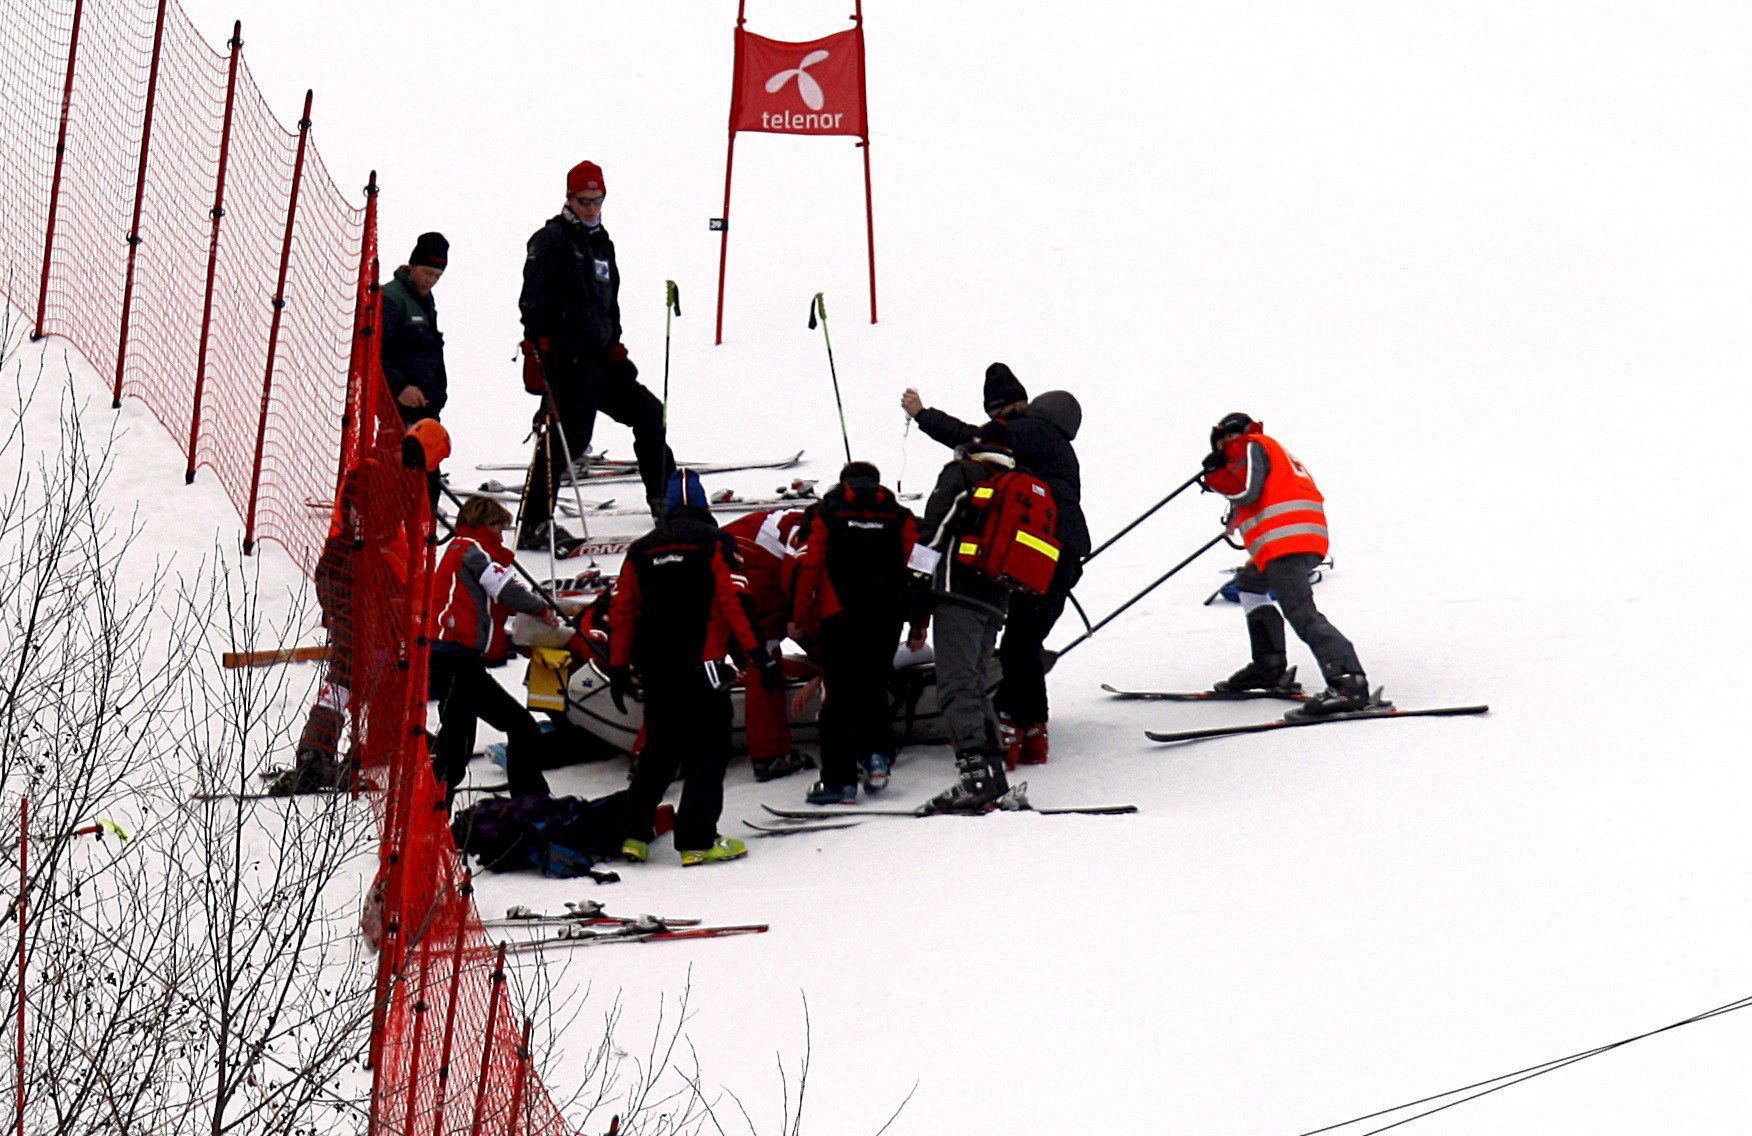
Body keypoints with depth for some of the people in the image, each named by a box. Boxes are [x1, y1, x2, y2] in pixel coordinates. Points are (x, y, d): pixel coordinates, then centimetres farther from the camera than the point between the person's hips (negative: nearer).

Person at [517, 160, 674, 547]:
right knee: (564, 438, -15)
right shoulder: (551, 240, -4)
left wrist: (615, 345, 22)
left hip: (600, 357, 9)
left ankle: (664, 500, 25)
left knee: (649, 414, 13)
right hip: (565, 359, -9)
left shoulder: (601, 243, 21)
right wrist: (537, 348, -20)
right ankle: (532, 525, -14)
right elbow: (534, 300, -12)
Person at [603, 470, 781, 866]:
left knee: (659, 752, 17)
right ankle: (696, 841, -5)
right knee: (708, 753, 0)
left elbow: (623, 612, 8)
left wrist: (618, 668, 13)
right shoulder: (713, 545, -4)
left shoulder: (641, 552, 9)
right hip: (704, 667, -5)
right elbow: (731, 605, -11)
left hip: (656, 671, 5)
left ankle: (633, 831, 10)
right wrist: (760, 655, -9)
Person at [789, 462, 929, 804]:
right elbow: (915, 569, 6)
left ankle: (838, 779, -3)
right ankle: (876, 753, -3)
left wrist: (801, 619, 6)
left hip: (838, 618, -2)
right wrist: (919, 624, 11)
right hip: (885, 619, 2)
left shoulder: (825, 514, 6)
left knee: (838, 698, 1)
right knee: (874, 690, 18)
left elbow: (808, 569, 0)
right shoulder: (901, 517, 10)